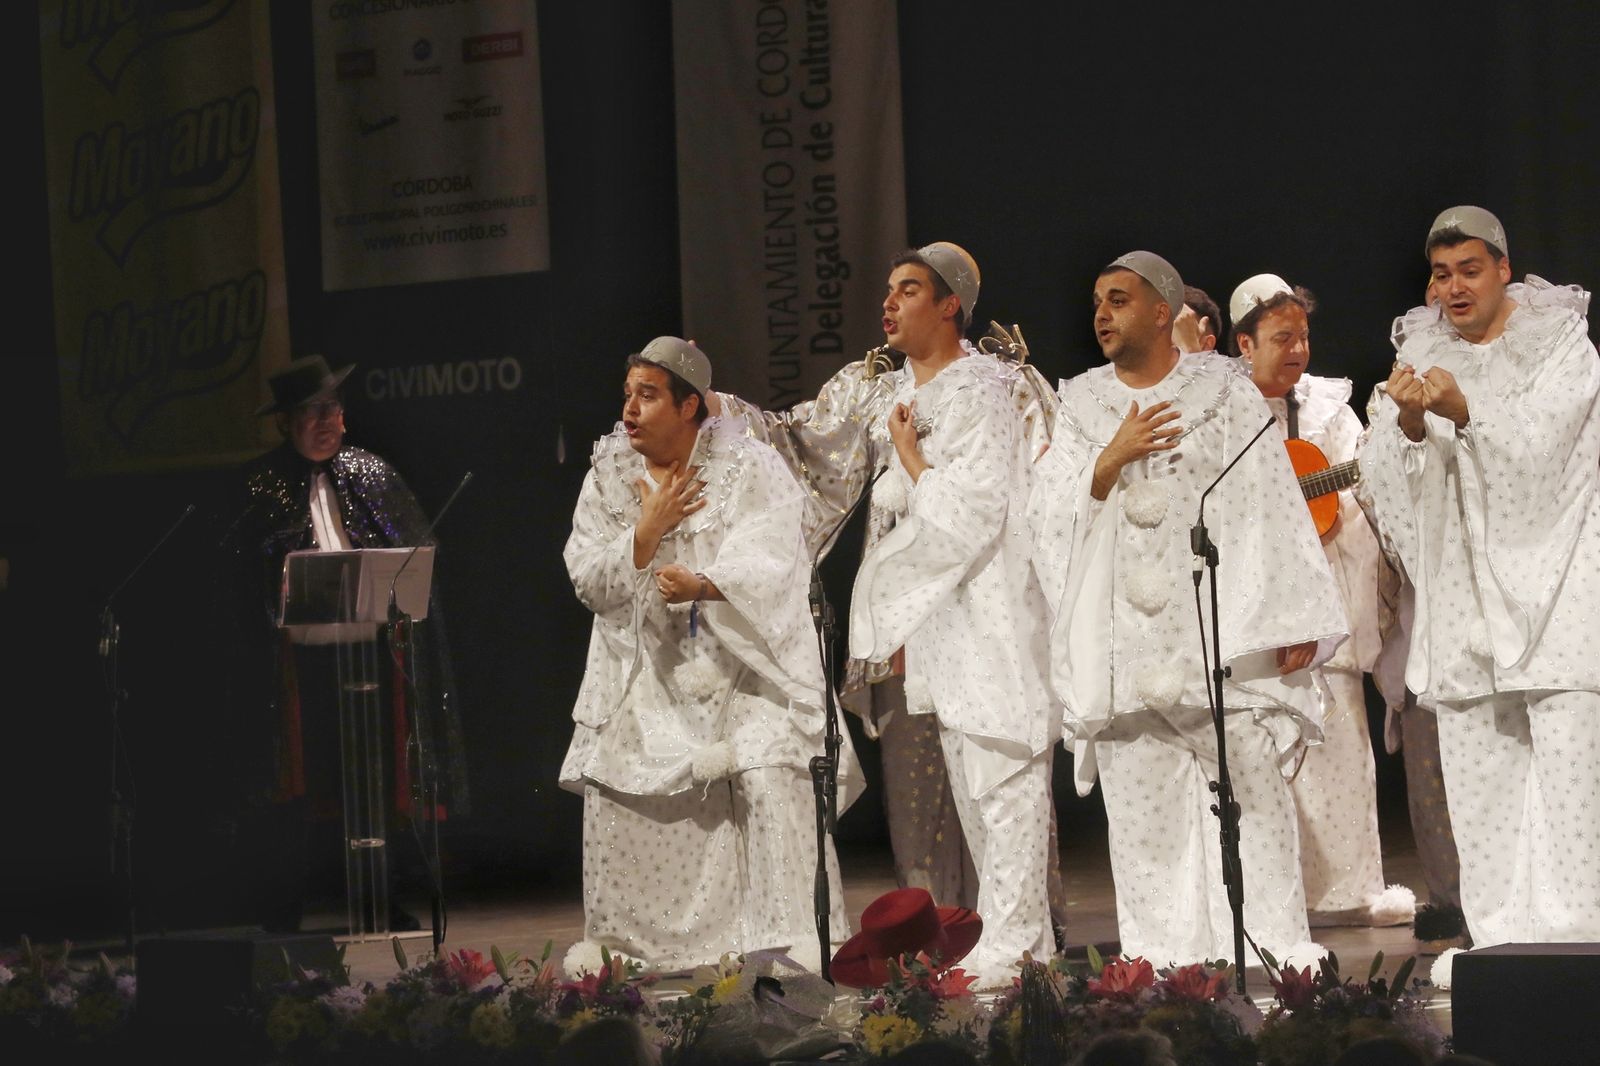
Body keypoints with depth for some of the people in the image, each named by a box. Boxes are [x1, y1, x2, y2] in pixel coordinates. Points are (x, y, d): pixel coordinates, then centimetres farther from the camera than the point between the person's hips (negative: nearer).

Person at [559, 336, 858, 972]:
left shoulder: (749, 469, -4)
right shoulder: (609, 478, 7)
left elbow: (766, 563, -18)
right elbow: (588, 582, 0)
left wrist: (702, 585, -36)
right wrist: (649, 530, -13)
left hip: (743, 668, -4)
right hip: (650, 677, 4)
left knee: (773, 784, -20)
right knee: (615, 798, -7)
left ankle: (799, 944, -18)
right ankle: (618, 943, 6)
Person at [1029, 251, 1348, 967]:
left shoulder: (1225, 394, 5)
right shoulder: (1081, 407, 13)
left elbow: (1269, 506, 0)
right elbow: (1051, 513, 5)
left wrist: (1292, 622, -8)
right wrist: (1112, 458, -11)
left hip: (1219, 631, -2)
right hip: (1127, 642, 2)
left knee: (1253, 793, -6)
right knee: (1143, 812, 0)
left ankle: (1278, 955, -2)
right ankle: (1162, 966, 2)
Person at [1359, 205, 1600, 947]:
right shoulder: (1422, 356, 11)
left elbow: (1538, 447, -13)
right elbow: (1386, 479, 1)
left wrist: (1465, 411, -28)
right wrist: (1408, 424, -20)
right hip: (1463, 594, 3)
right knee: (1477, 777, 0)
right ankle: (1497, 938, 3)